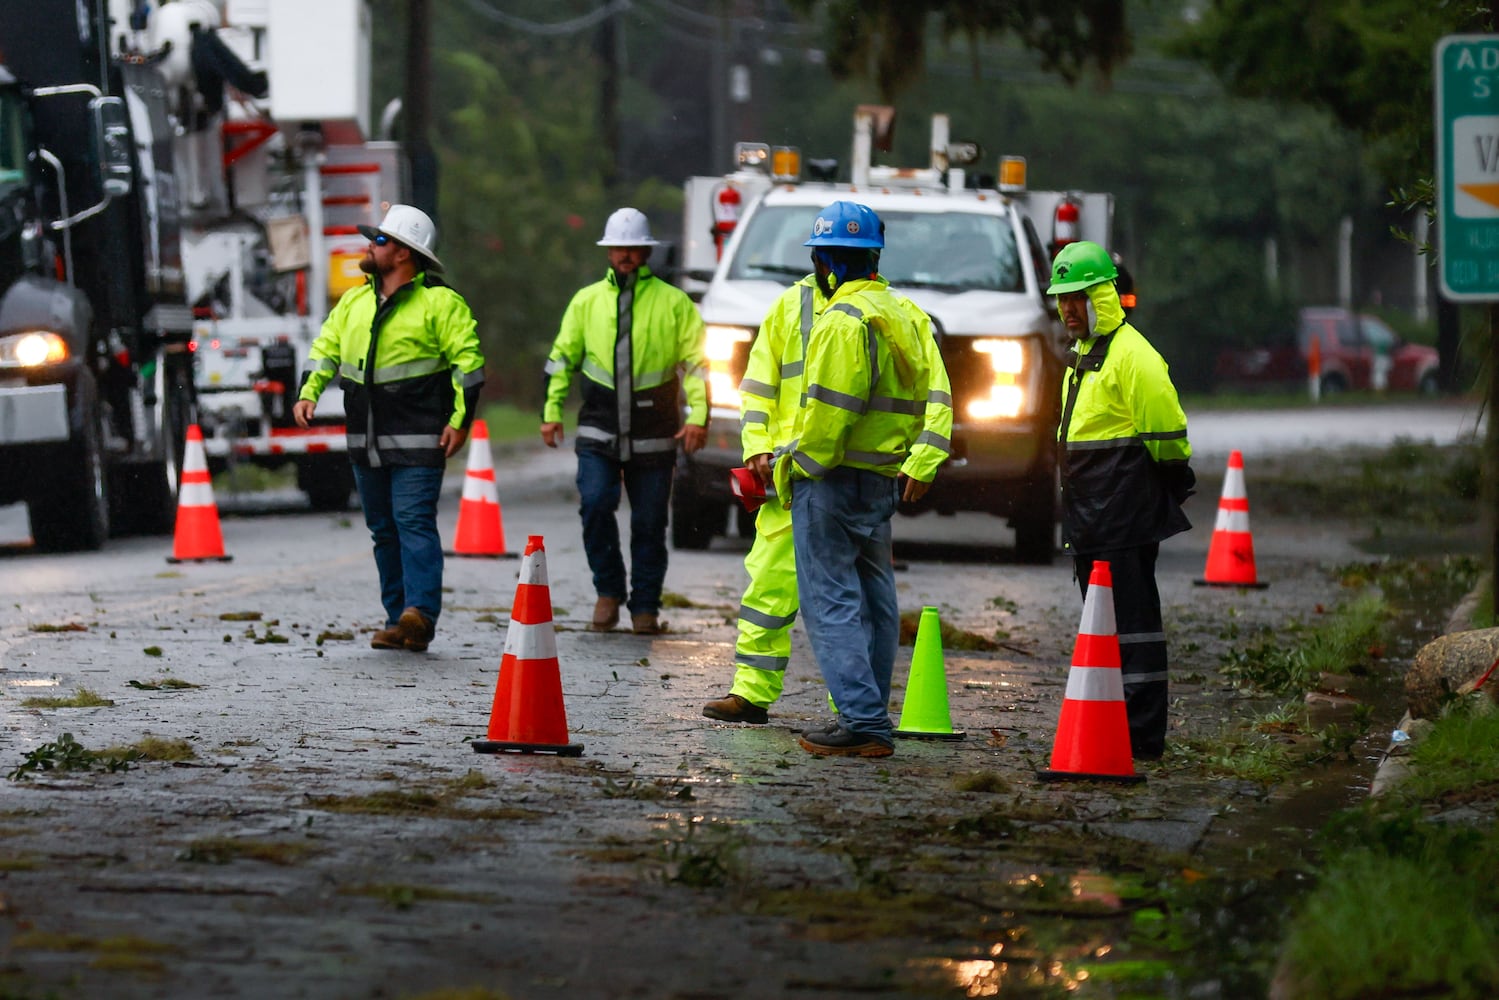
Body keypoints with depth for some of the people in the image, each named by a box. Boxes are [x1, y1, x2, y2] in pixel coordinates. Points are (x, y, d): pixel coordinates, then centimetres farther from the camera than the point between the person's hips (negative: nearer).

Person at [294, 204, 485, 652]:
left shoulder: (439, 302, -4)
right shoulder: (354, 301, 15)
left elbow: (468, 360, -7)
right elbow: (326, 347, 20)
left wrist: (460, 420, -13)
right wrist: (309, 393, 4)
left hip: (417, 440, -7)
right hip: (366, 442, 7)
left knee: (414, 522, -16)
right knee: (384, 530, 8)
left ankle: (421, 612, -24)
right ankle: (397, 620, 12)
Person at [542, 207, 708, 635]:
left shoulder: (673, 303, 3)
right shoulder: (587, 301, 10)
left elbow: (696, 361, 2)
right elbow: (562, 357, 14)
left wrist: (698, 415, -9)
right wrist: (552, 411, 7)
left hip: (653, 436, -1)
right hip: (598, 432, 1)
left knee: (649, 523, 3)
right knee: (595, 504, -16)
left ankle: (645, 606, 15)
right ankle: (608, 590, 2)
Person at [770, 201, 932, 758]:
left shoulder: (844, 320, -16)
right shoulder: (900, 316, 15)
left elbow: (829, 408, -21)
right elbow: (916, 402, 17)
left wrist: (798, 465, -10)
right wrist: (907, 467, 18)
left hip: (833, 481, -9)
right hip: (883, 479, 10)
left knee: (831, 601, -8)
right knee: (873, 600, 13)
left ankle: (863, 720, -15)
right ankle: (870, 720, 18)